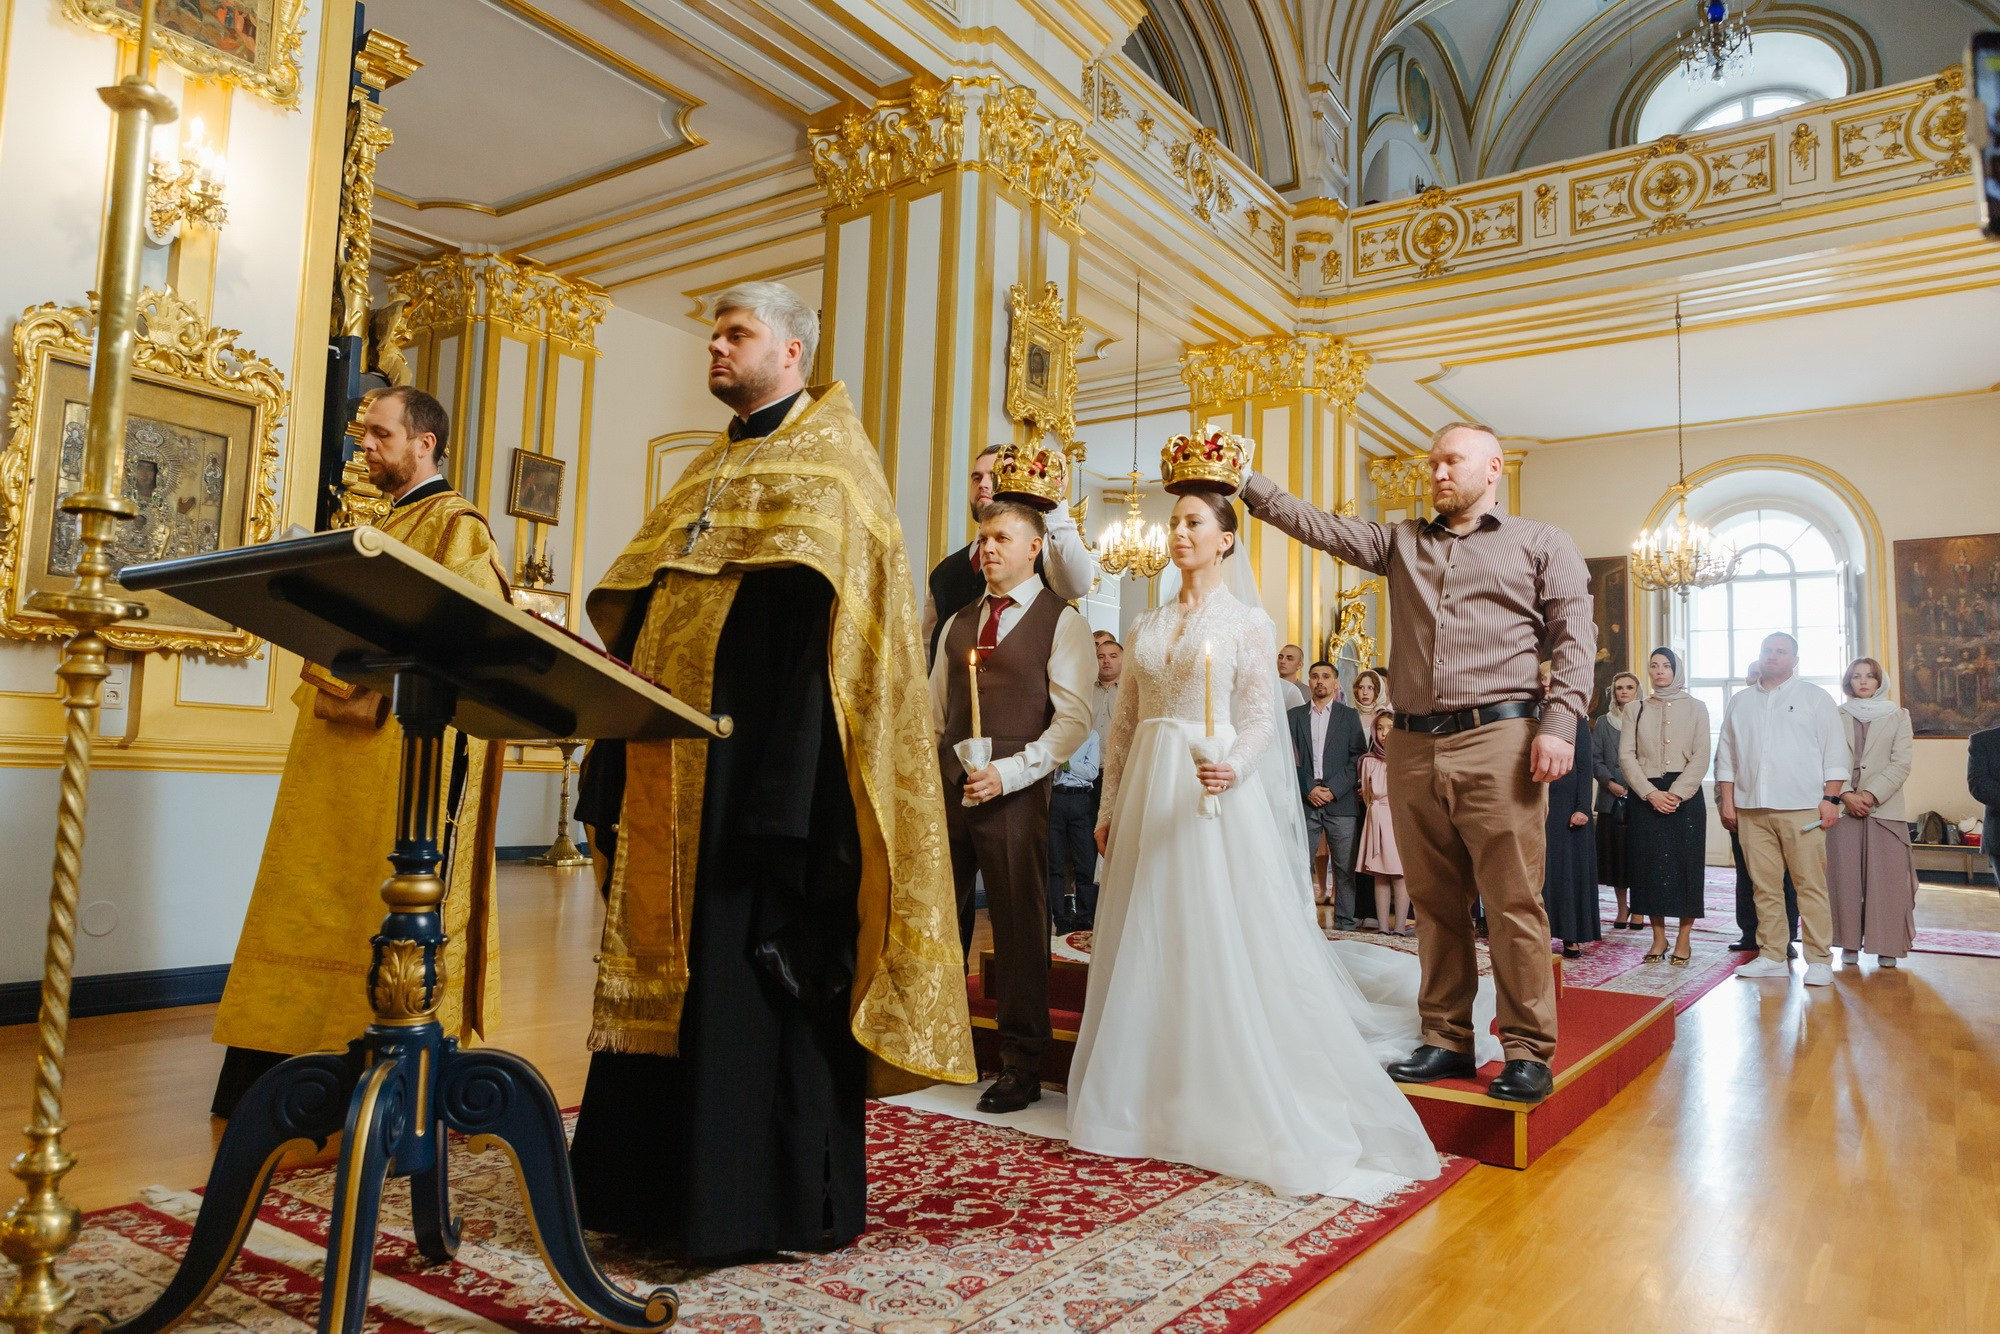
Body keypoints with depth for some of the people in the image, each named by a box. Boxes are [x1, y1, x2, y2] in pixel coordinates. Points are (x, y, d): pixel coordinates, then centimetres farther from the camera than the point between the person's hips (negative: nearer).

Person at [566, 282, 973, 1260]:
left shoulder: (829, 460, -2)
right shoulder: (710, 469, 23)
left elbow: (811, 620, -14)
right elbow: (637, 612, 20)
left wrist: (777, 797, -23)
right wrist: (616, 753, 8)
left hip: (764, 762, -8)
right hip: (671, 767, 8)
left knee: (756, 970, -3)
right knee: (669, 969, 11)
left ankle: (765, 1197, 9)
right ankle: (657, 1181, 23)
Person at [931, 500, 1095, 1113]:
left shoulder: (1062, 622, -1)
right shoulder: (957, 624, 17)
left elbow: (1074, 720, -8)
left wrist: (1010, 771, -17)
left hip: (1015, 795, -5)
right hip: (947, 790, 6)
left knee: (1019, 927, 2)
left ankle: (1021, 1067, 14)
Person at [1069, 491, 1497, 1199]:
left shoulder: (1246, 621, 0)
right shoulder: (1146, 627, 13)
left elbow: (1259, 721, -4)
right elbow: (1123, 723, 13)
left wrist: (1231, 769, -24)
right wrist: (1110, 806, 9)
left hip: (1214, 794, -5)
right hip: (1147, 792, 5)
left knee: (1223, 946, -5)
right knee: (1148, 947, 8)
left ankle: (1230, 1107, 7)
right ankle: (1151, 1100, 21)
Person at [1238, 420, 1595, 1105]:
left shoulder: (1540, 543, 10)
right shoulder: (1400, 542, 21)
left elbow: (1575, 636, 2)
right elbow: (1316, 524, 12)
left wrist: (1559, 723, -10)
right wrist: (1245, 481, 3)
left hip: (1497, 741, -4)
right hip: (1413, 747, 4)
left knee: (1513, 904, -5)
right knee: (1436, 905, 9)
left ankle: (1528, 1052, 6)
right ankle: (1446, 1041, 19)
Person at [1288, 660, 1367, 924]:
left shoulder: (1349, 716, 10)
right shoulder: (1293, 716, 12)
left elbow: (1358, 757, 1)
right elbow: (1290, 759, 4)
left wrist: (1334, 789, -9)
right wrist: (1308, 789, -9)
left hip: (1341, 801, 0)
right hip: (1304, 801, 1)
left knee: (1344, 867, 0)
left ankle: (1344, 923, 5)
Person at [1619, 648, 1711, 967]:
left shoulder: (1695, 708, 7)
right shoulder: (1635, 710, 10)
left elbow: (1701, 757, -2)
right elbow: (1626, 756, 1)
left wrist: (1676, 793, -14)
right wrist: (1651, 793, -12)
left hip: (1685, 795, -1)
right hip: (1646, 796, 1)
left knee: (1686, 865, -1)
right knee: (1650, 865, 1)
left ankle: (1684, 940, 6)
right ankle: (1658, 938, 10)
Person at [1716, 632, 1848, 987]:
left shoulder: (1815, 698, 7)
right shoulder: (1741, 702, 17)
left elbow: (1834, 753, 2)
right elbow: (1727, 755, 16)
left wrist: (1831, 799, -6)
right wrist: (1727, 801, 9)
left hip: (1801, 808, -3)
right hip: (1751, 809, 3)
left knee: (1811, 885, -4)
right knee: (1765, 886, 5)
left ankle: (1819, 960, 1)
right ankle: (1772, 956, 11)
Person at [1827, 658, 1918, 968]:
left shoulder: (1898, 716, 9)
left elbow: (1901, 764, 0)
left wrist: (1871, 795, -11)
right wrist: (1845, 795, -11)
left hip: (1884, 808, -1)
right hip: (1843, 807, 1)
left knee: (1886, 880, -2)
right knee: (1845, 877, 0)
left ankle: (1886, 946, 4)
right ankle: (1850, 943, 7)